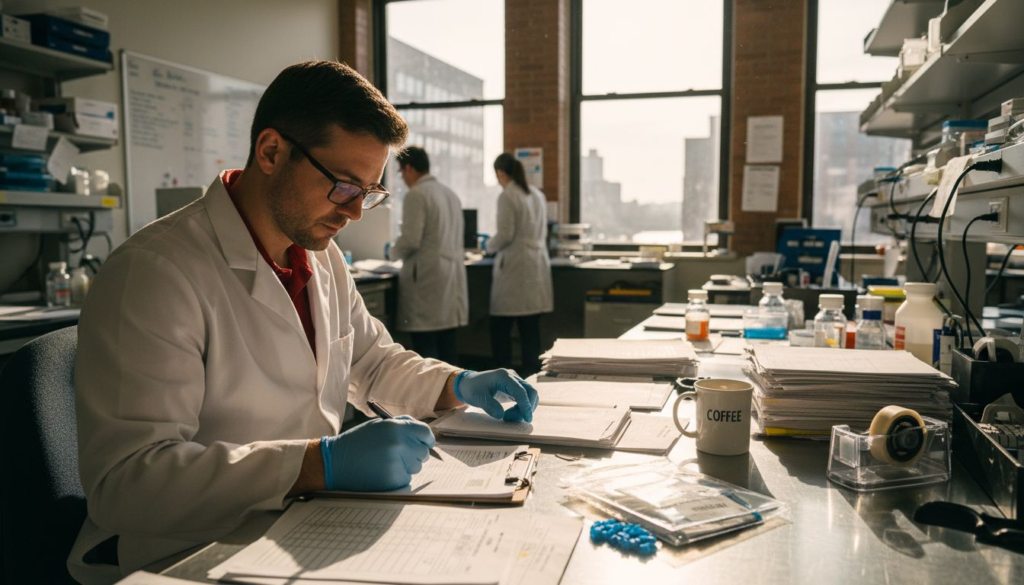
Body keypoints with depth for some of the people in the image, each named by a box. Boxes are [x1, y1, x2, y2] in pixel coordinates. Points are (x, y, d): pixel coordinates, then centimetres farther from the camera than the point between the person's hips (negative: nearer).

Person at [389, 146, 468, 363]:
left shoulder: (416, 195, -10)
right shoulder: (451, 194, 14)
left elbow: (411, 240, -17)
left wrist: (393, 253, 4)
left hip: (428, 277, -8)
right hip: (451, 276, 8)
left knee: (425, 346, -3)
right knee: (447, 344, 9)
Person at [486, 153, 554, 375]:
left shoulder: (507, 197, -11)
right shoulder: (537, 195, 13)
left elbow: (505, 235, -15)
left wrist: (489, 246, 3)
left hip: (514, 265, -7)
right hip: (537, 263, 7)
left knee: (500, 328, 1)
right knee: (531, 328, 9)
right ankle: (532, 375, 11)